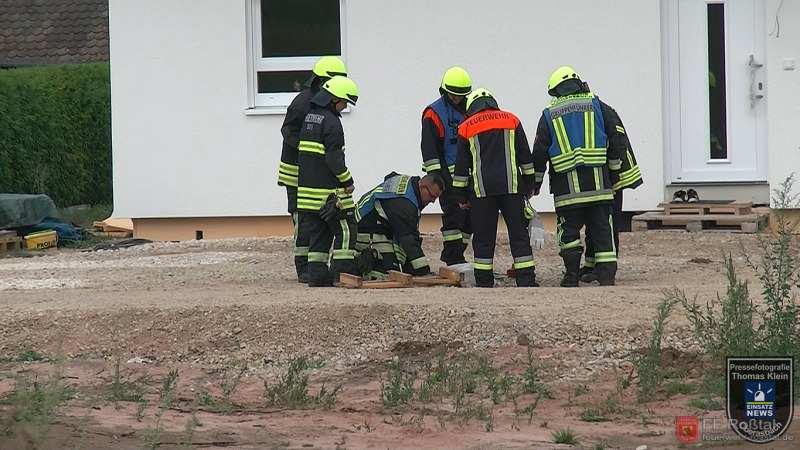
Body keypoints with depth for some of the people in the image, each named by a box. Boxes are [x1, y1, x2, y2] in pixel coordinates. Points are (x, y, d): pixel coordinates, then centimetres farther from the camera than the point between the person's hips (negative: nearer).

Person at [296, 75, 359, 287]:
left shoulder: (309, 118, 15)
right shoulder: (331, 121, -13)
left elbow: (301, 151, 20)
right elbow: (334, 157, -18)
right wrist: (348, 182, -9)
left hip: (307, 188, 9)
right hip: (329, 191, -9)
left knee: (318, 233, 11)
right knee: (346, 230, -3)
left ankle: (317, 275, 7)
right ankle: (343, 272, -8)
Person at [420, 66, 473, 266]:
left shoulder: (470, 109, 14)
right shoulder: (434, 113, -6)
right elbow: (428, 147, -11)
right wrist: (435, 175, -17)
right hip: (448, 174, -7)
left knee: (470, 215, 6)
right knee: (453, 214, -12)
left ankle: (452, 254, 15)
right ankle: (453, 258, -11)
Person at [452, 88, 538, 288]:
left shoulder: (466, 128, 9)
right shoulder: (511, 120, 12)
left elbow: (461, 166, 9)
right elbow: (526, 156, 11)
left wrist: (461, 196, 13)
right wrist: (529, 185, 17)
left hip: (482, 189, -1)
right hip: (512, 187, 1)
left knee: (483, 237, 3)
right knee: (519, 234, 2)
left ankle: (484, 282, 1)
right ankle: (526, 280, -3)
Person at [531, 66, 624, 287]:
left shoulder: (549, 115, 6)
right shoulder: (598, 107, 7)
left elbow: (540, 153, 5)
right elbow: (615, 142, 7)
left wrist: (535, 183, 15)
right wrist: (614, 175, 16)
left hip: (567, 187, -1)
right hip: (598, 183, 1)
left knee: (569, 231, 7)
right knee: (602, 229, 2)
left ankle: (572, 276, 6)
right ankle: (607, 276, -4)